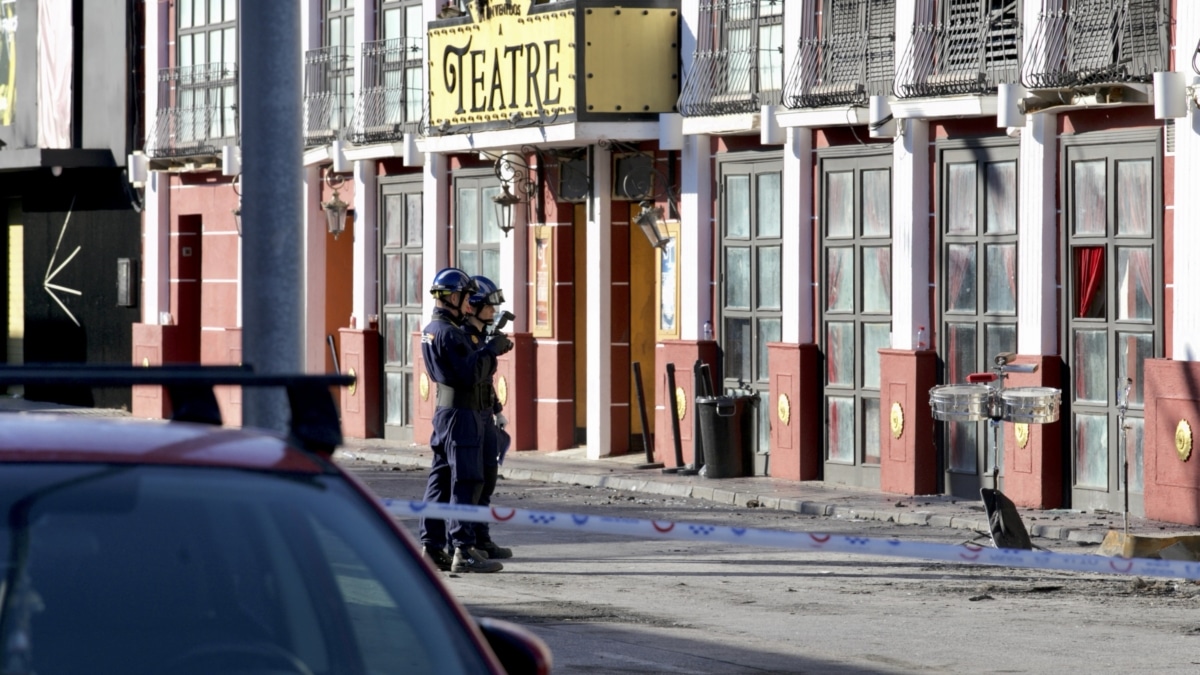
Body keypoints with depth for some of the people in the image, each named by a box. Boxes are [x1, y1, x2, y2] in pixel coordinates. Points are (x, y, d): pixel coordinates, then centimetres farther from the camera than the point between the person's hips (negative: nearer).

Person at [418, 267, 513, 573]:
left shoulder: (431, 330, 15)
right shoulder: (448, 333, -17)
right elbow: (471, 375, -22)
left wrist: (491, 349, 7)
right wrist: (491, 349, -12)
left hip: (445, 410, 10)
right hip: (461, 413, -10)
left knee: (441, 480, 11)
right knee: (465, 482, -9)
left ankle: (431, 547, 14)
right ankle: (464, 551, -10)